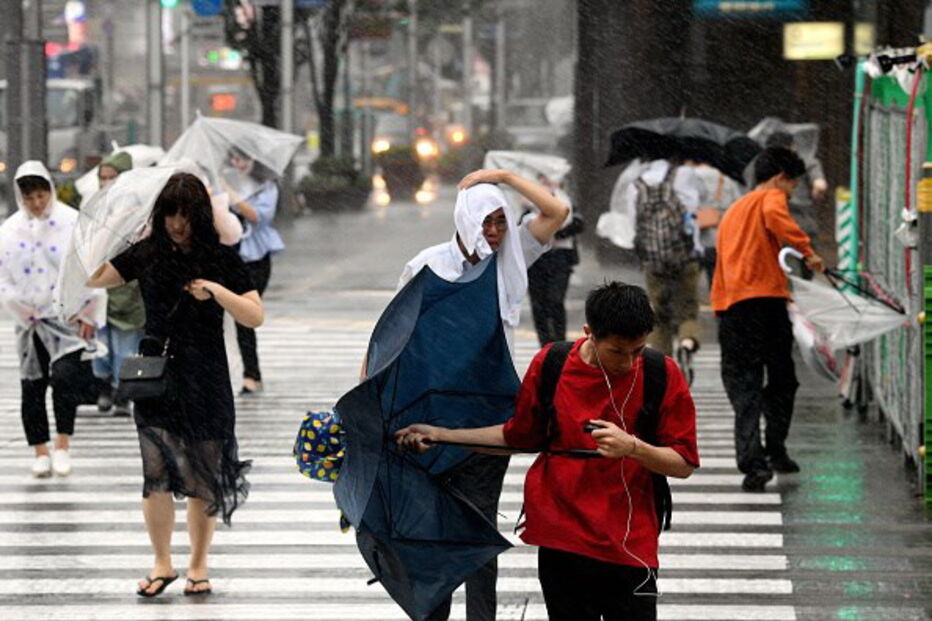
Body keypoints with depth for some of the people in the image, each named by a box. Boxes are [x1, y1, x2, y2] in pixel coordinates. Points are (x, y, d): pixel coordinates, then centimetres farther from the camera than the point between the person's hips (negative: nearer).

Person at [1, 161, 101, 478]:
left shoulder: (73, 223, -4)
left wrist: (88, 316, -6)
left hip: (68, 318, -4)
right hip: (30, 321, 4)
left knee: (65, 376, -20)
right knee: (32, 386, 7)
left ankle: (62, 444, -9)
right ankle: (40, 451, 18)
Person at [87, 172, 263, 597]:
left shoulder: (221, 259, -1)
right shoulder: (146, 254, 4)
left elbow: (255, 316, -4)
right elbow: (93, 278, 9)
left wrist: (217, 291, -18)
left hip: (206, 382, -1)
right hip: (155, 376, 1)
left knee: (203, 479, 4)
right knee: (157, 474, -9)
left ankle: (198, 565, 18)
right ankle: (162, 564, 3)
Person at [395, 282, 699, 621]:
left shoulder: (661, 375, -5)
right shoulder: (548, 365, 0)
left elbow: (684, 464, -5)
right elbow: (520, 435, 16)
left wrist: (632, 447, -22)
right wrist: (440, 435, 14)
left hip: (630, 547, -1)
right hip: (561, 540, 1)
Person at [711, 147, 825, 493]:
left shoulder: (732, 211, 27)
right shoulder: (770, 198, 5)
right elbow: (775, 218, -20)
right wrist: (807, 252, -21)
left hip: (729, 306, 5)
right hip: (766, 299, -5)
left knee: (743, 386, -1)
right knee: (781, 380, 13)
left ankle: (753, 461, -16)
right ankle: (776, 451, 9)